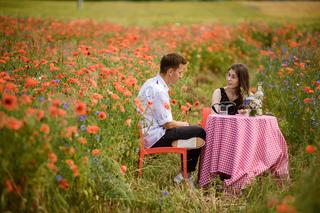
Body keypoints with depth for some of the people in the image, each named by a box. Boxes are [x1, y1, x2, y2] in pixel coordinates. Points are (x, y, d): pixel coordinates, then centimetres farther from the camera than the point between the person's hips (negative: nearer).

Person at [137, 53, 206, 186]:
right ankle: (185, 175, 3)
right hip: (154, 138, -10)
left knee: (192, 130, 22)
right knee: (199, 132, -9)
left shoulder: (151, 83, 9)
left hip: (146, 134, 10)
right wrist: (182, 124, 0)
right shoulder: (158, 90, -22)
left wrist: (179, 124, 11)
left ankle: (185, 174, 22)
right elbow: (167, 123, -19)